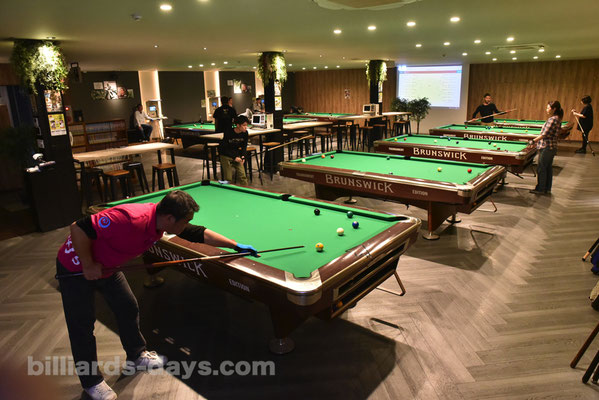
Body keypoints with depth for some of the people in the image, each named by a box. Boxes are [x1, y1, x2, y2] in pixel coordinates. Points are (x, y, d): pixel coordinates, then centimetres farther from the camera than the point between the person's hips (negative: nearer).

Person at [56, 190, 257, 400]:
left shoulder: (160, 220, -12)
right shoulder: (130, 220, -39)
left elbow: (200, 234, -4)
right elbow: (78, 228, -35)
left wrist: (236, 245, -1)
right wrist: (88, 266, -25)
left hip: (105, 266, 8)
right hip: (76, 267, -7)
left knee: (128, 308, 13)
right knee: (83, 327, 4)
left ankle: (137, 356, 35)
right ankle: (91, 382, 24)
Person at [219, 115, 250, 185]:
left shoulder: (245, 133, -11)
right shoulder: (228, 132, -24)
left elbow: (244, 146, 4)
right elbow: (224, 148, -19)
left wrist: (243, 156, -13)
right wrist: (234, 157, -27)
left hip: (236, 154, 4)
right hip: (226, 155, -4)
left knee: (242, 176, -3)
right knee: (228, 178, -5)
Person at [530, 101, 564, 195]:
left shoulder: (552, 119, -17)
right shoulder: (558, 119, 12)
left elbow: (545, 134, -20)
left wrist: (534, 140, -11)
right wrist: (537, 140, 16)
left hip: (546, 147, -10)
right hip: (552, 147, 10)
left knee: (541, 168, -1)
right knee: (548, 168, 14)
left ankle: (540, 189, 7)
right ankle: (547, 189, 21)